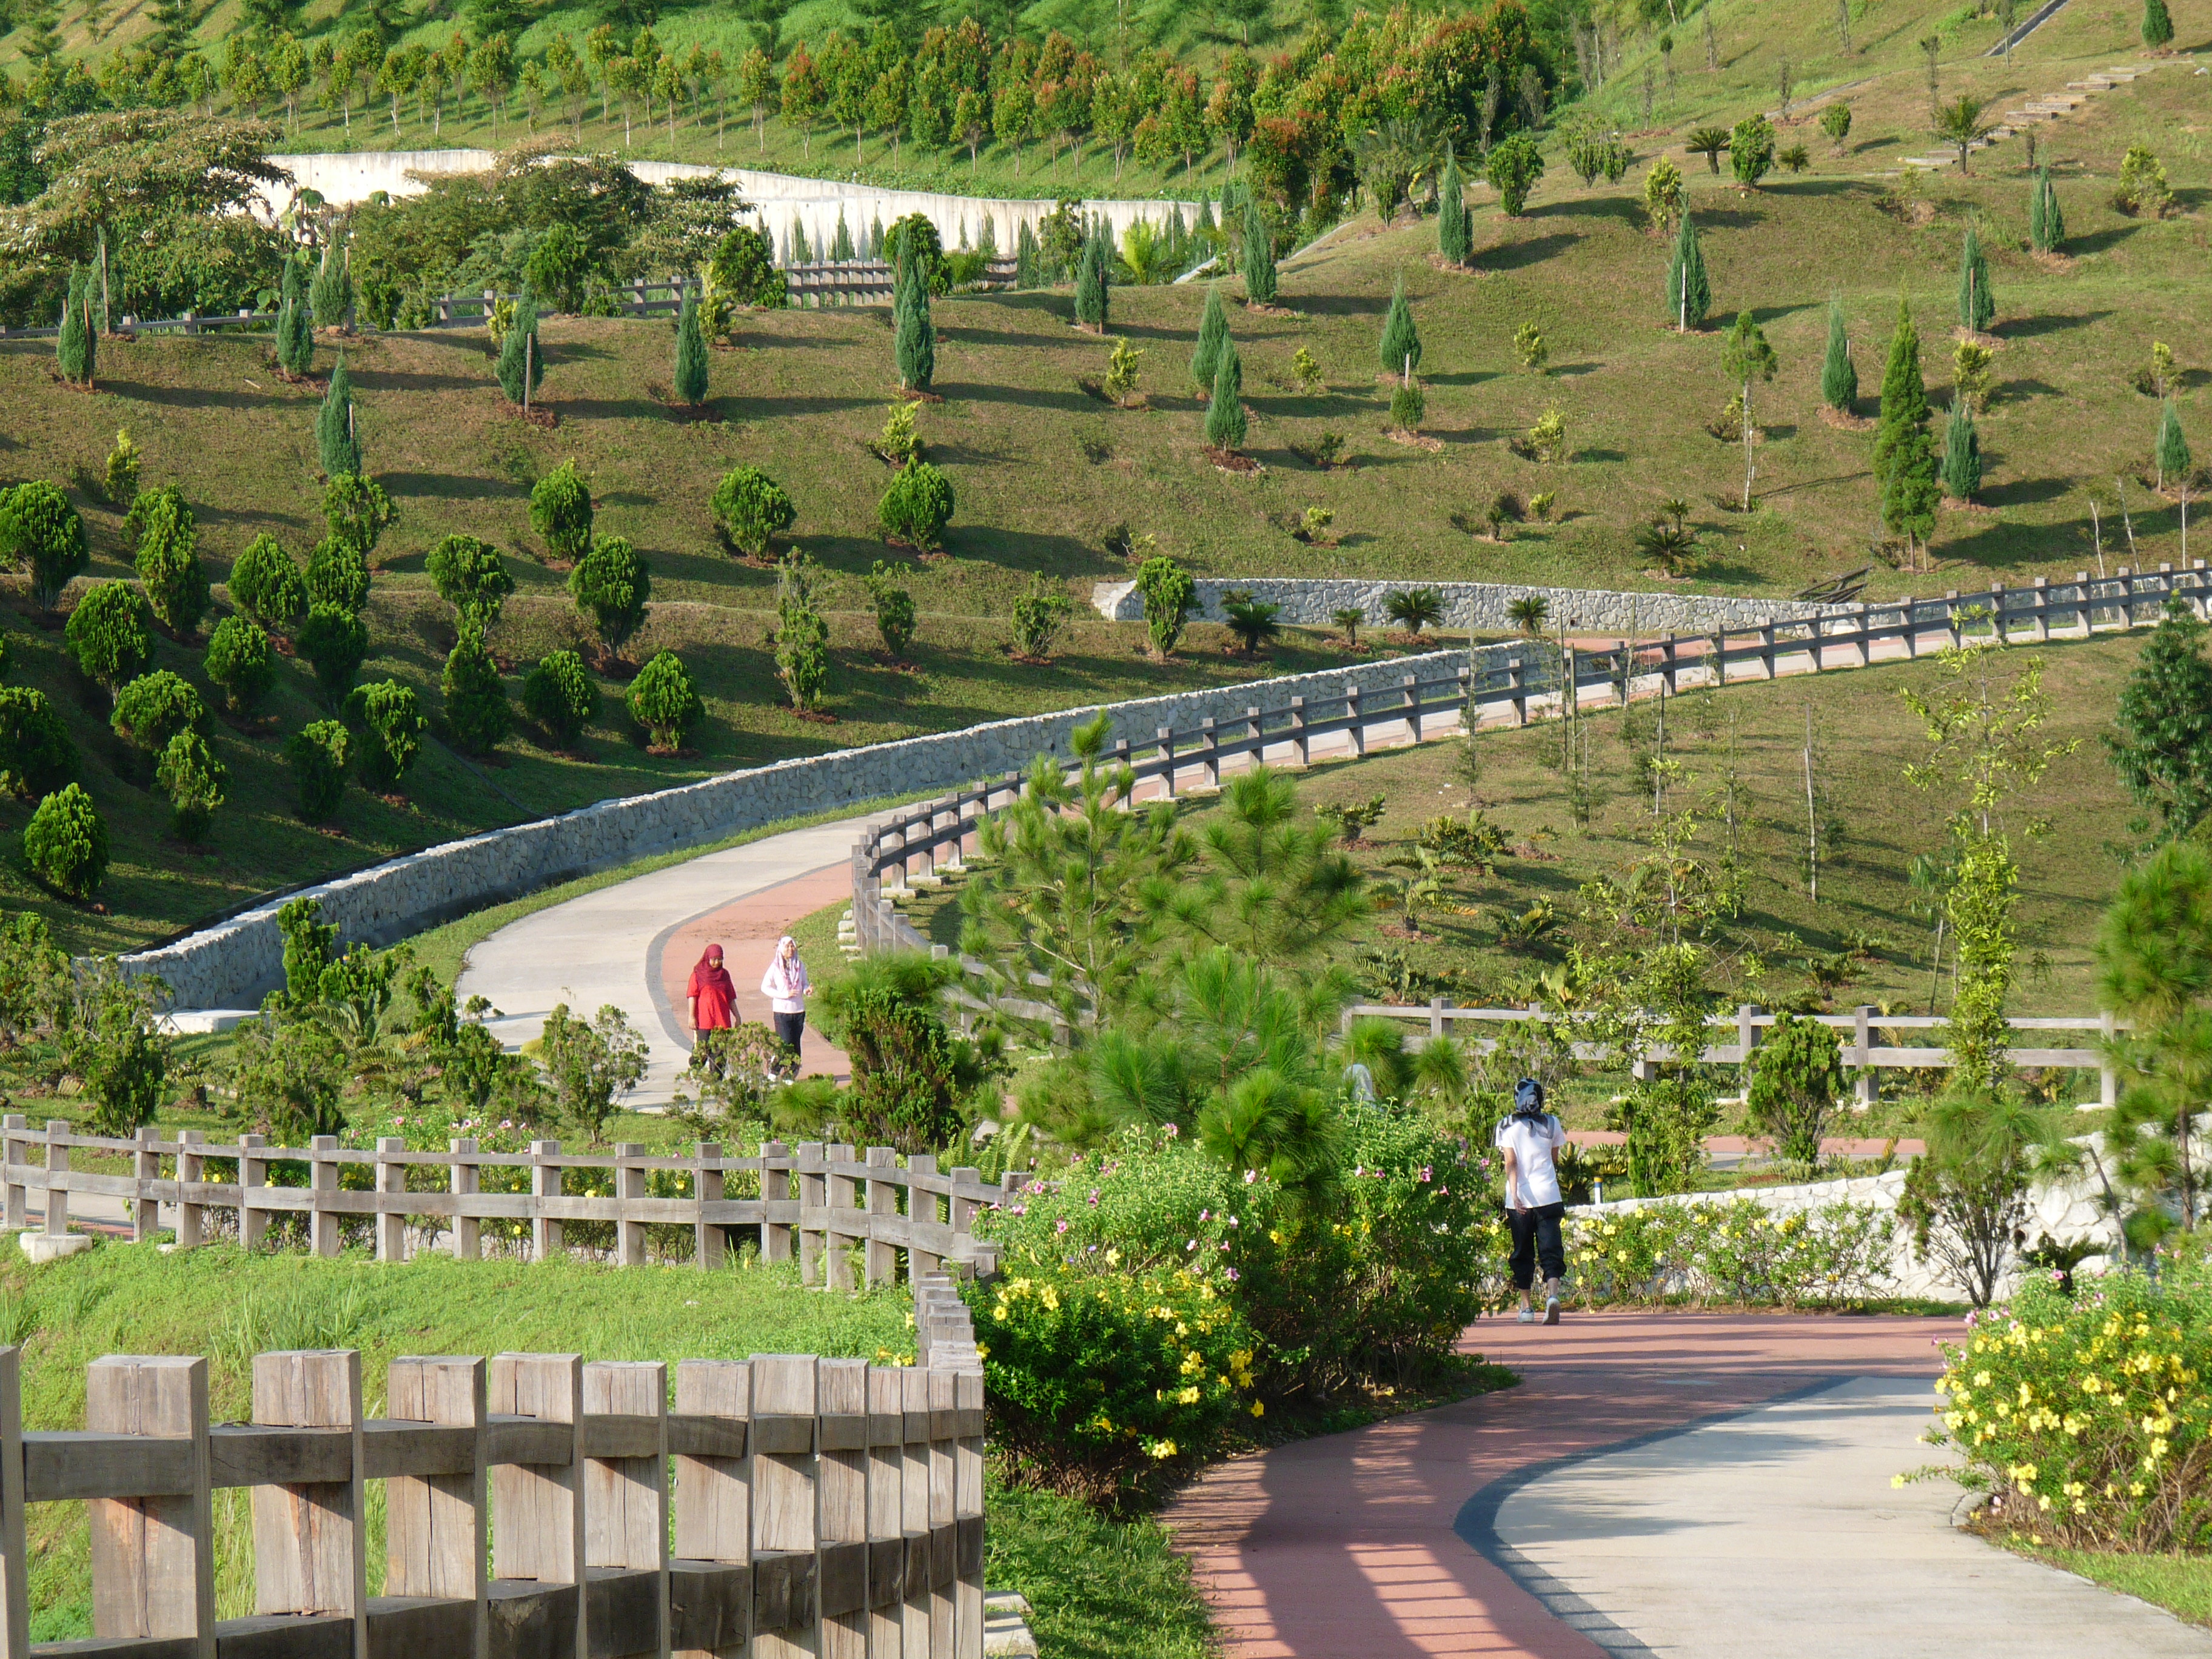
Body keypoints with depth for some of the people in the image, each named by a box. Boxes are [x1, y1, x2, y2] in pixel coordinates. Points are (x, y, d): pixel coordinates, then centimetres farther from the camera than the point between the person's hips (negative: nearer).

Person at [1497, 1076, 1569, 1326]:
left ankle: (1526, 1307, 13)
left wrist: (1514, 1194, -19)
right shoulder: (1551, 1124, 3)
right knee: (1551, 1249, -2)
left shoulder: (1508, 1127, -2)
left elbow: (1511, 1163, -11)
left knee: (1523, 1252, 10)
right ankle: (1552, 1294, -26)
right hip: (1548, 1196, 0)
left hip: (1520, 1199, 0)